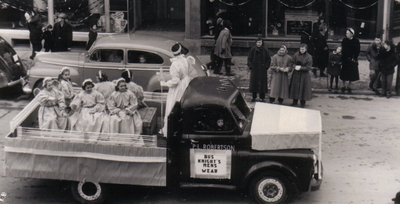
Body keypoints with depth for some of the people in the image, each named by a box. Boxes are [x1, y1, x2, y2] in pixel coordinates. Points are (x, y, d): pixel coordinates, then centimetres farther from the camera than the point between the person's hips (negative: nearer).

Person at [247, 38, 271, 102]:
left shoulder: (265, 50, 0)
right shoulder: (253, 50, 0)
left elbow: (268, 59, 5)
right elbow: (249, 58, 4)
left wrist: (266, 66, -5)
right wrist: (250, 66, -5)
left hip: (262, 70, 0)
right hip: (254, 69, 0)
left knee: (262, 83, 1)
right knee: (254, 82, 4)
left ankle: (262, 97, 8)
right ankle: (254, 97, 14)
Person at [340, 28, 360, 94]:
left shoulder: (356, 41, -3)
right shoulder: (344, 40, 0)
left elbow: (357, 51, -1)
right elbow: (343, 50, 2)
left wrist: (354, 58, -9)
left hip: (352, 60, -1)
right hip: (345, 60, 1)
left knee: (351, 74, 3)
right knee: (344, 73, 3)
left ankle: (349, 87, 13)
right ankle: (344, 86, 12)